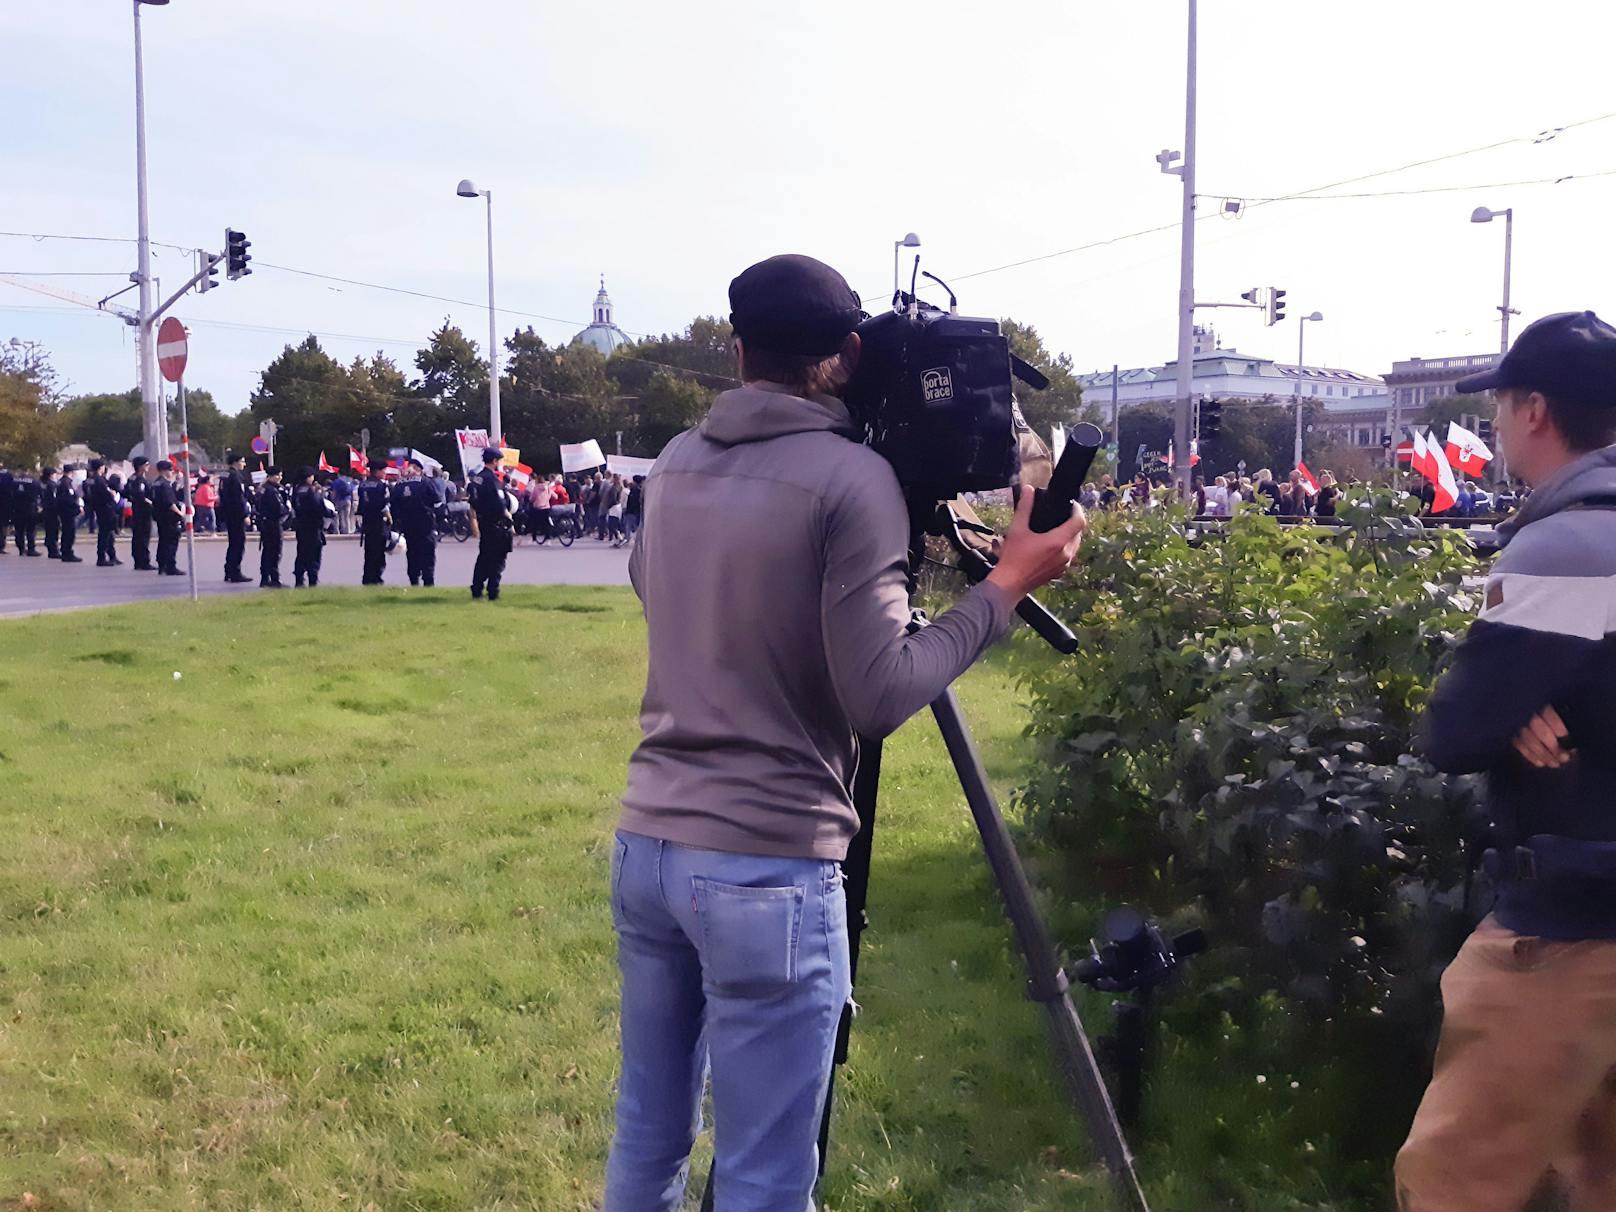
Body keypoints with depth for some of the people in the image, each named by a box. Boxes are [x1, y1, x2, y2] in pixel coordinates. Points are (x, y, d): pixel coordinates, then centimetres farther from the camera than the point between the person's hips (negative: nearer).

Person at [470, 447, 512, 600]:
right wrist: (507, 514, -5)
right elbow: (499, 503, -21)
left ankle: (476, 590, 17)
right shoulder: (492, 479, -18)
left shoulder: (476, 478, 9)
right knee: (497, 559, -1)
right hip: (496, 523, -8)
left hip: (483, 522, 8)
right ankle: (493, 592, -2)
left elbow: (473, 502, 15)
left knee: (483, 556, 16)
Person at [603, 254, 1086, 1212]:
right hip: (768, 870, -7)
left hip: (646, 843, 7)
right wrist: (1005, 587, -6)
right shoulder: (853, 477, -12)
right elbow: (878, 698, -16)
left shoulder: (675, 466, 8)